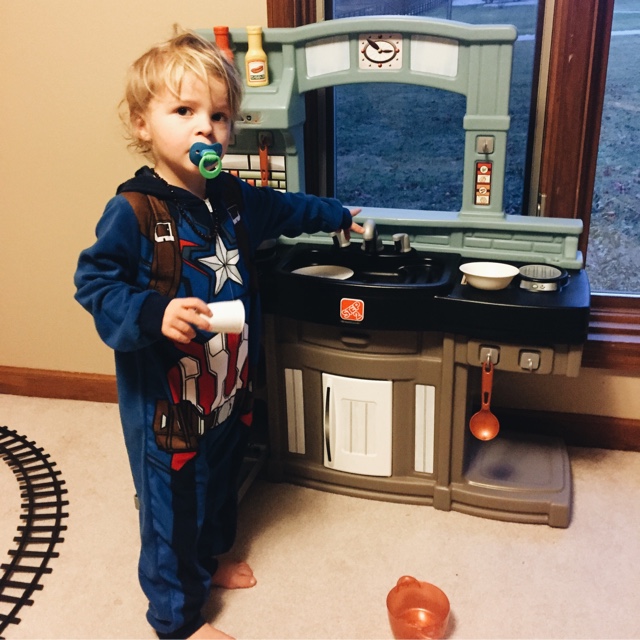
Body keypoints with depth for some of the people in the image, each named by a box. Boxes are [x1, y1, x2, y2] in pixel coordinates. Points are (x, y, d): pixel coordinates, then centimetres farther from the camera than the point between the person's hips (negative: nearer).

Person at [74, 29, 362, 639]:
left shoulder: (231, 197, 2)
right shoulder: (131, 210, -20)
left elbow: (283, 208, 21)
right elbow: (96, 283, -19)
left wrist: (337, 216, 32)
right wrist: (153, 314, -35)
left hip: (229, 384, 7)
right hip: (163, 393, -7)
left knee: (219, 480, 26)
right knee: (170, 502, 9)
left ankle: (208, 558, 53)